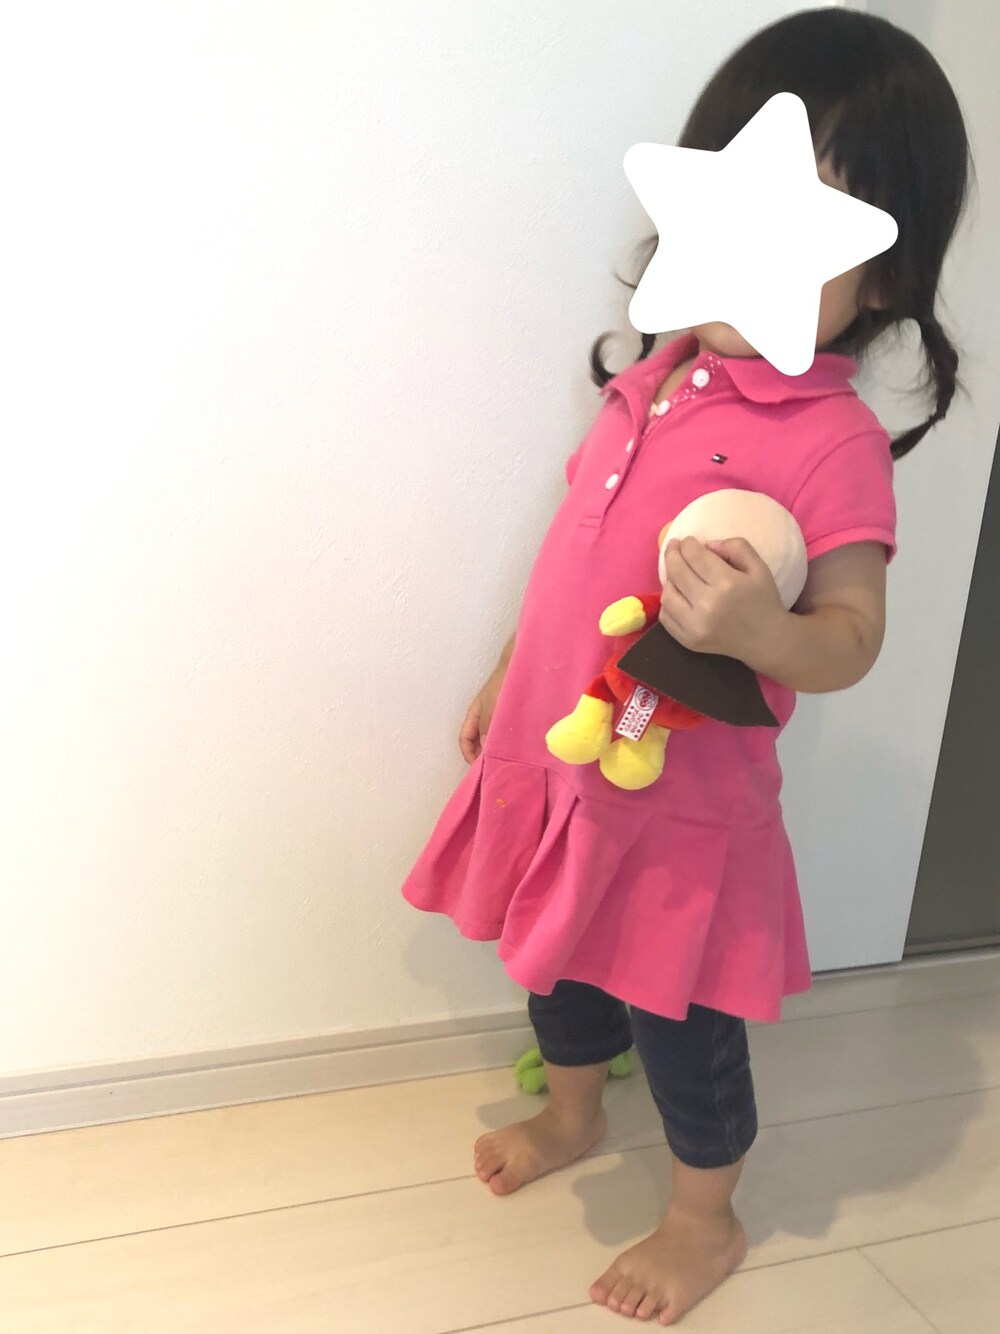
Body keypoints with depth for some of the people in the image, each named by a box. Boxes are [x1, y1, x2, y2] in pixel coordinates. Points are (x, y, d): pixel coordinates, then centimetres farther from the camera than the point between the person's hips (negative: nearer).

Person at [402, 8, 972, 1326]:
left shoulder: (833, 440, -19)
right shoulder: (652, 382, 1)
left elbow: (851, 637, -18)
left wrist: (760, 630, -40)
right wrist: (507, 681, 17)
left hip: (679, 796, -6)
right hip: (555, 762, 7)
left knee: (682, 1021, 12)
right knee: (560, 965, 26)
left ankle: (705, 1222, 40)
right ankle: (571, 1114, 56)